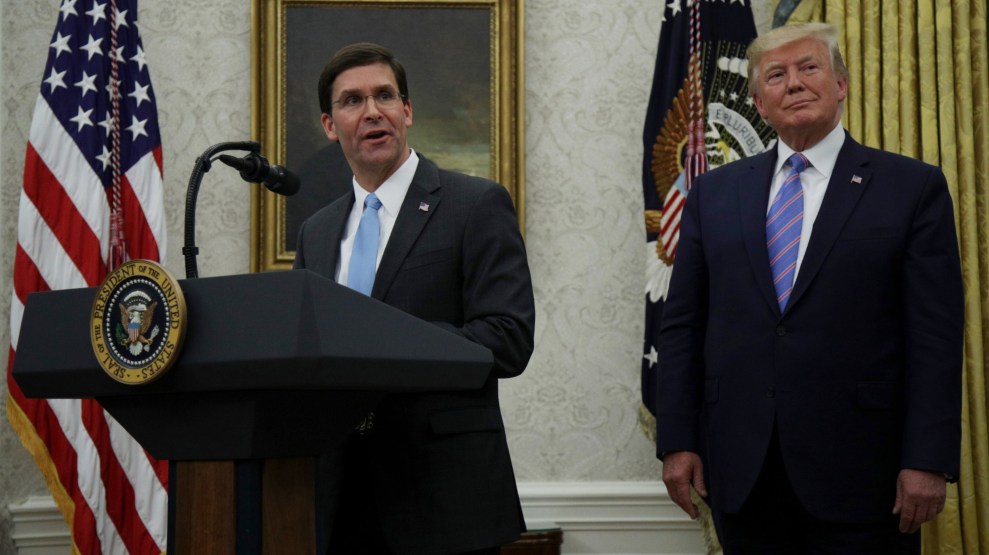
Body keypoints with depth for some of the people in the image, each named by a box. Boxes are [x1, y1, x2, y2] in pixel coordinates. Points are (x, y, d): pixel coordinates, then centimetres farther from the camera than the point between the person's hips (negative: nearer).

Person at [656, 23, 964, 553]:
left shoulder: (912, 187, 1)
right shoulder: (714, 192, 10)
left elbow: (935, 336, -4)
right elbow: (682, 325, 9)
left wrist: (927, 461, -10)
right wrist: (677, 441, 2)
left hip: (857, 472, -2)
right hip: (741, 471, 3)